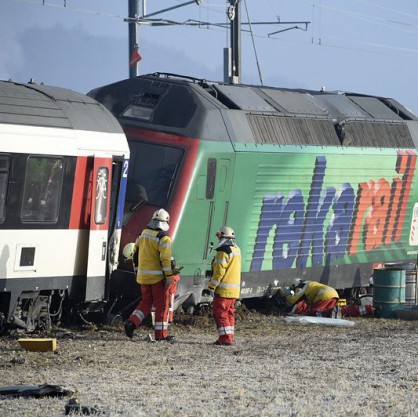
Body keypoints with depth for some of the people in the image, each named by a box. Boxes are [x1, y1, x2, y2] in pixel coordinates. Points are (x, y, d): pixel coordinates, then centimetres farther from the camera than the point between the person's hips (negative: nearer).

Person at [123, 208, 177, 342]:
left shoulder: (142, 235, 10)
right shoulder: (163, 238, -12)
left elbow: (135, 255, 14)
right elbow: (165, 258, -18)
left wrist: (137, 272, 22)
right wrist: (169, 276, -14)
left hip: (143, 276, 6)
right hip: (157, 276, -6)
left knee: (146, 302, 17)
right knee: (161, 304, 3)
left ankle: (132, 322, -3)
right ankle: (161, 333, 4)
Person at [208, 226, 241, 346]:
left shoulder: (223, 251, -15)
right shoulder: (237, 250, 13)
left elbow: (219, 271, -19)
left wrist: (212, 287, -14)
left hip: (223, 289, -9)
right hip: (234, 289, 9)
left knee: (220, 313, -5)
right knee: (229, 313, 15)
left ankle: (226, 338, -10)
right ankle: (230, 337, 16)